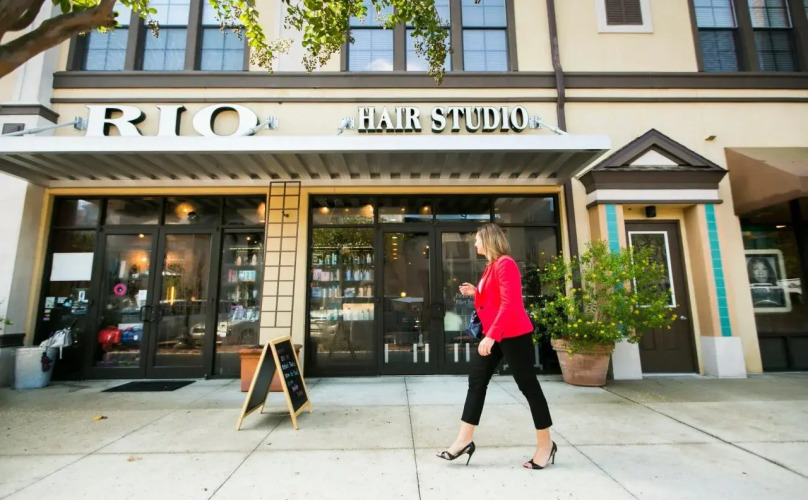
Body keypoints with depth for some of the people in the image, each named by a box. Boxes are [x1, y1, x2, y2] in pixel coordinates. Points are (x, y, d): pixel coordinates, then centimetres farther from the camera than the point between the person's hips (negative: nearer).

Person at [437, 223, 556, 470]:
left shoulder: (505, 264, -16)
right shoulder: (490, 266, 14)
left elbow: (509, 303, -24)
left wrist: (491, 336, -27)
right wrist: (474, 292, 5)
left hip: (513, 335, -10)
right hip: (493, 335, 10)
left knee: (527, 385, 4)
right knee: (476, 381, 7)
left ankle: (546, 444, 22)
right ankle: (465, 440, 14)